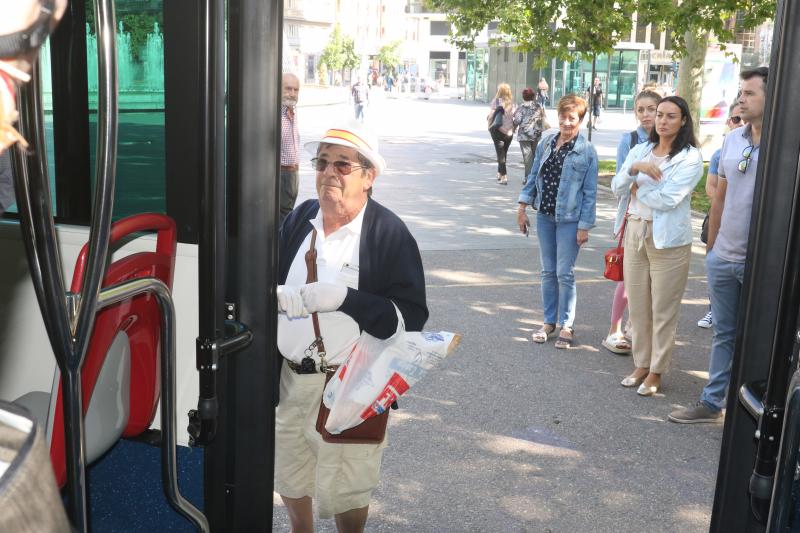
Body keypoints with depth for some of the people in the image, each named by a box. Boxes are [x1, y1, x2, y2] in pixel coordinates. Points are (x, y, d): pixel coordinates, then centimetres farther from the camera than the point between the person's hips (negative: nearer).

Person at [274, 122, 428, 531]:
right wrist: (281, 295, -16)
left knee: (346, 491, 11)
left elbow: (412, 316, -18)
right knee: (289, 480, 24)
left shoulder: (389, 232, -13)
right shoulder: (299, 218, 2)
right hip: (289, 379, 5)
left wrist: (343, 297, -28)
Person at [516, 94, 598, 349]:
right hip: (544, 215, 5)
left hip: (569, 218, -4)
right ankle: (549, 321, 24)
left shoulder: (587, 151, -8)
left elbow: (590, 192, -7)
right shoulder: (546, 143, 4)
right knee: (548, 272, 12)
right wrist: (523, 207, 7)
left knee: (565, 273, 0)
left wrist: (584, 226, -10)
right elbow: (534, 176, 11)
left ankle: (566, 325, 14)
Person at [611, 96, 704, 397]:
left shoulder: (691, 158, -8)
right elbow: (617, 189, 1)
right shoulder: (639, 151, 8)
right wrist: (634, 168, -16)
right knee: (637, 307, 12)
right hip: (635, 233, 5)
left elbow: (667, 199, -19)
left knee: (663, 311, 4)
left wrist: (637, 190, -5)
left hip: (668, 240, -5)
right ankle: (641, 365, 27)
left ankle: (655, 372, 16)